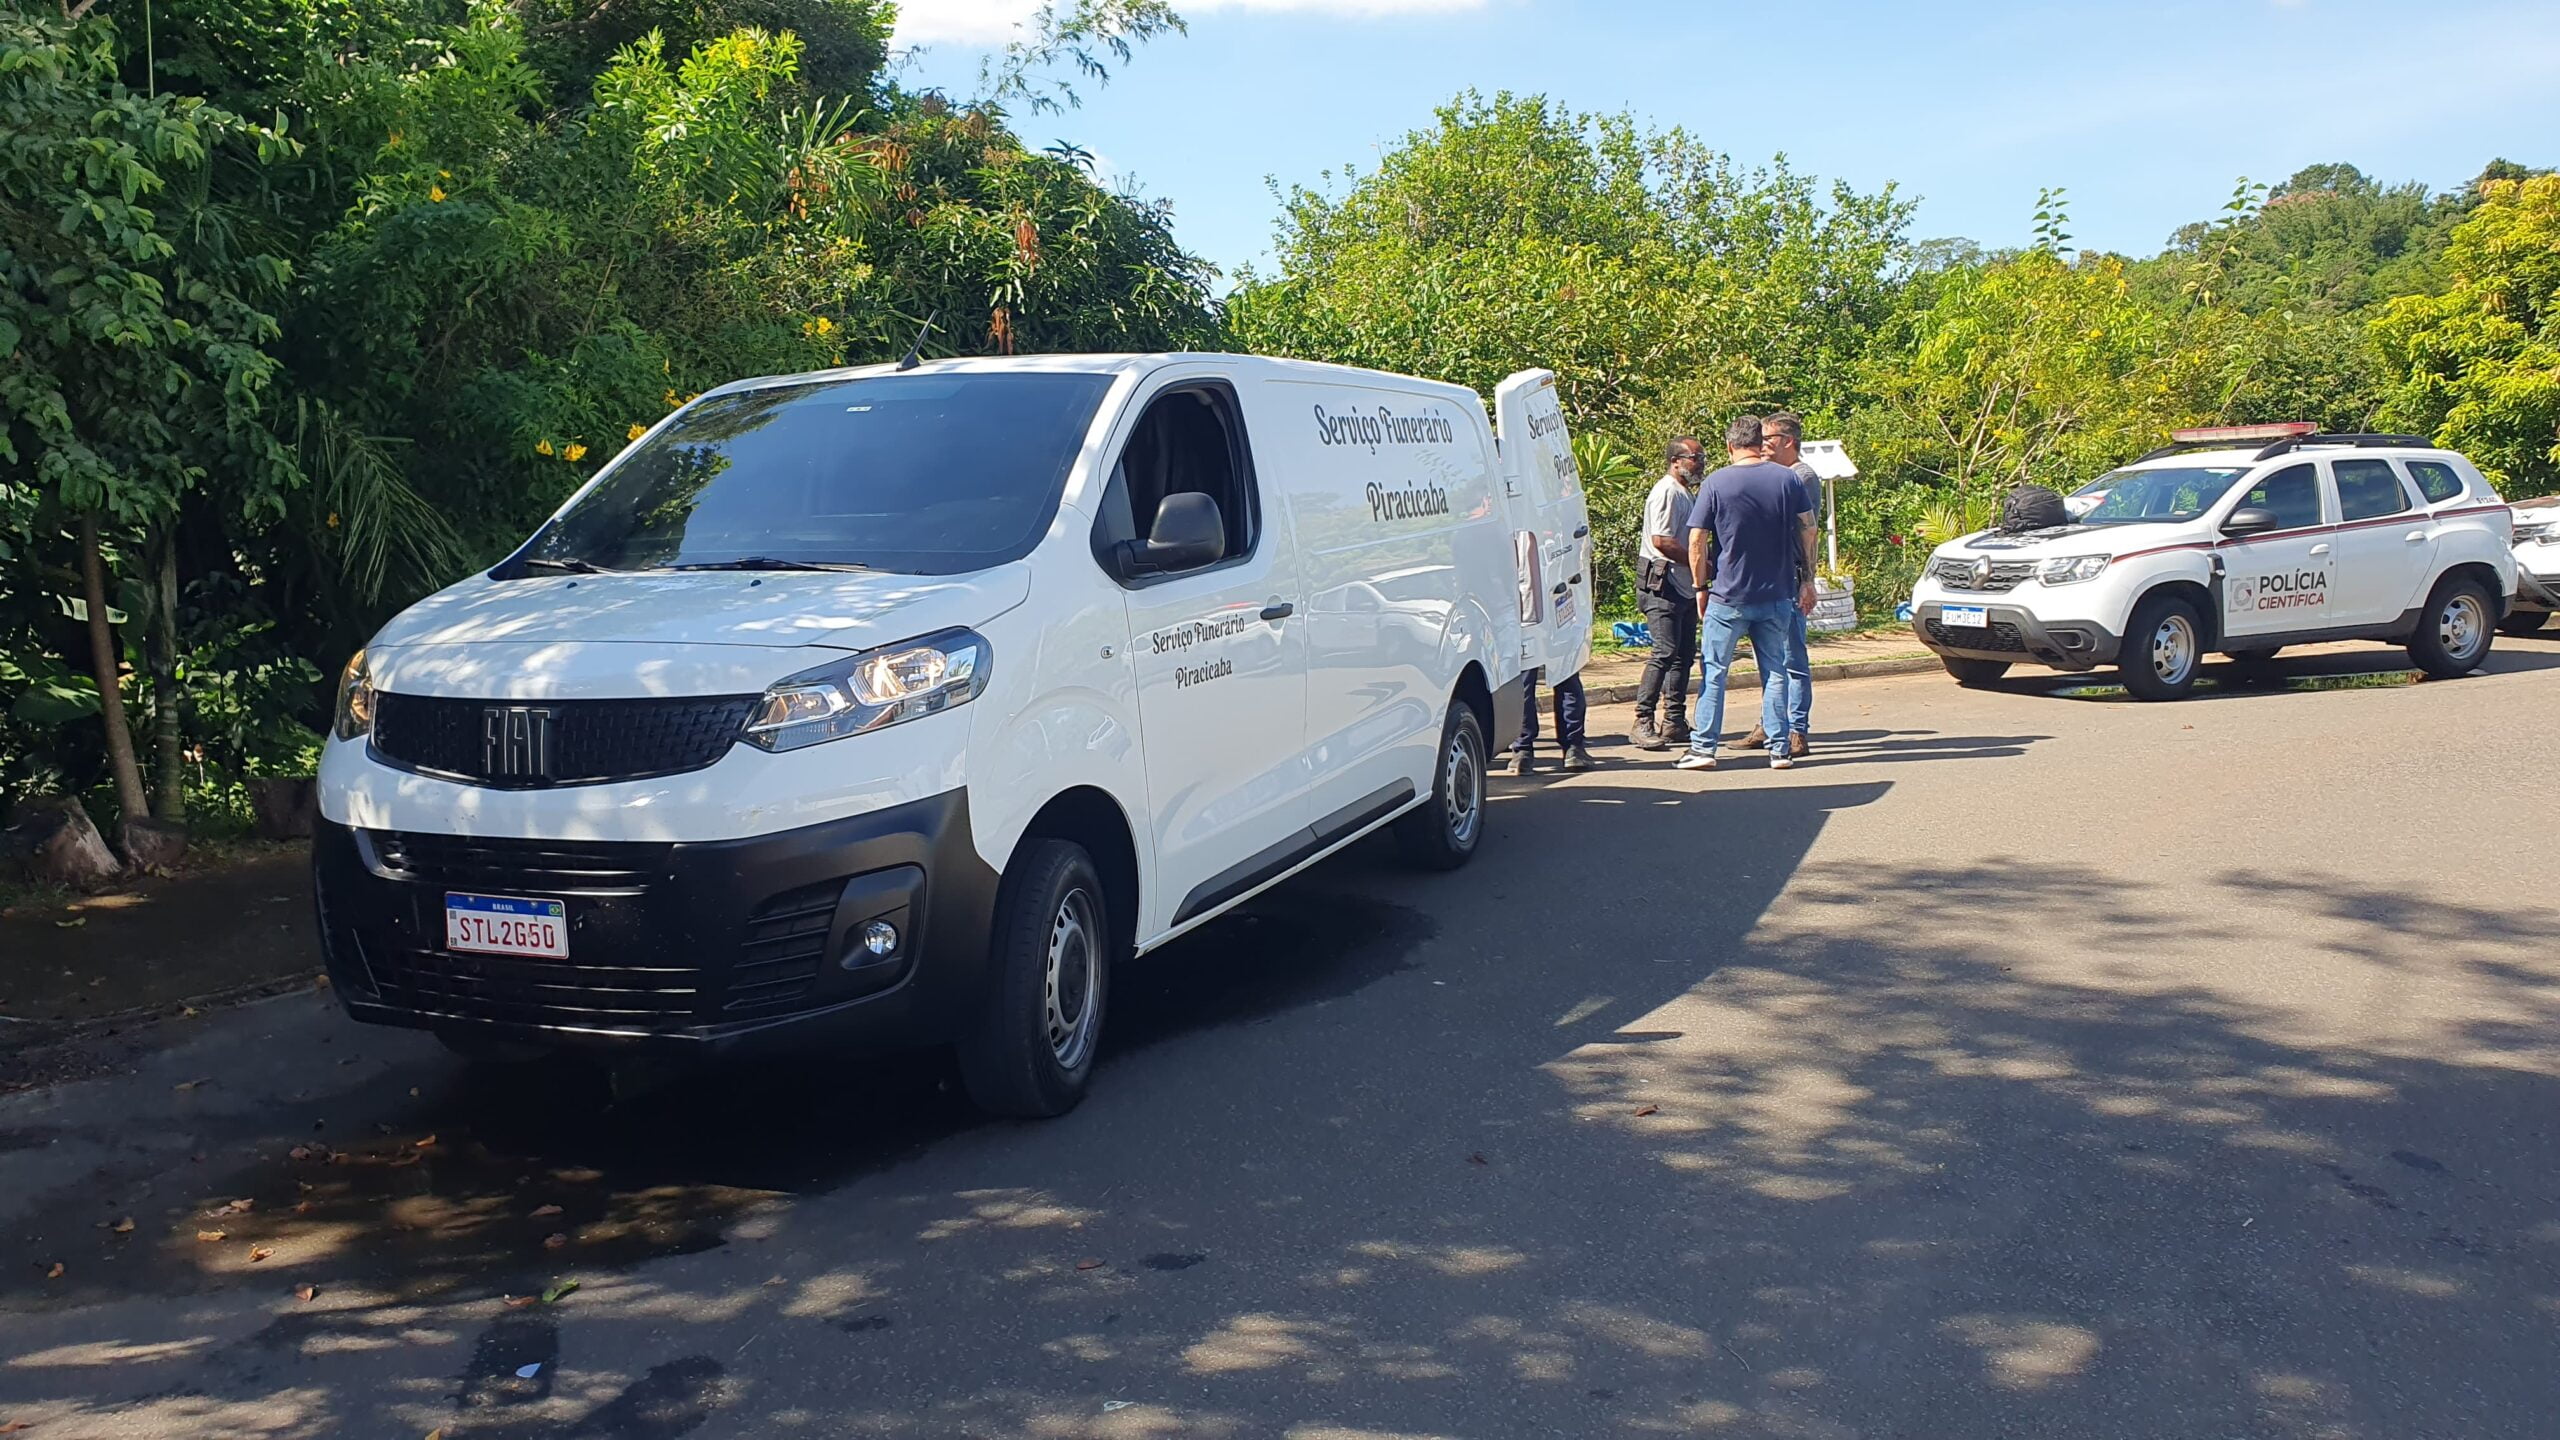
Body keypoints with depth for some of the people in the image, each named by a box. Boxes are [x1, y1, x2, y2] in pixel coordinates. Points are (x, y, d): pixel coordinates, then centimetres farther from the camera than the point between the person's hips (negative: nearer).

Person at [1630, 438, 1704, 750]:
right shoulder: (1667, 491, -12)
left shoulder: (1688, 493, 20)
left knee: (1684, 654, 11)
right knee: (1666, 652, -16)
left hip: (1686, 588, 10)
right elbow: (1661, 541, -21)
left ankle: (1675, 720, 18)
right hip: (1663, 585, -10)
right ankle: (1643, 722, -15)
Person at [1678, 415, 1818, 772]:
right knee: (1775, 671, 9)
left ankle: (1703, 747, 4)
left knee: (1714, 671, 5)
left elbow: (1697, 541, -7)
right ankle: (1779, 749, 9)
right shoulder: (1787, 479, 1)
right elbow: (1808, 530, 4)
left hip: (1728, 596, -3)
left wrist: (1701, 586, 4)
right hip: (1777, 595, 3)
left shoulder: (1715, 483, -6)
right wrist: (1807, 580, 12)